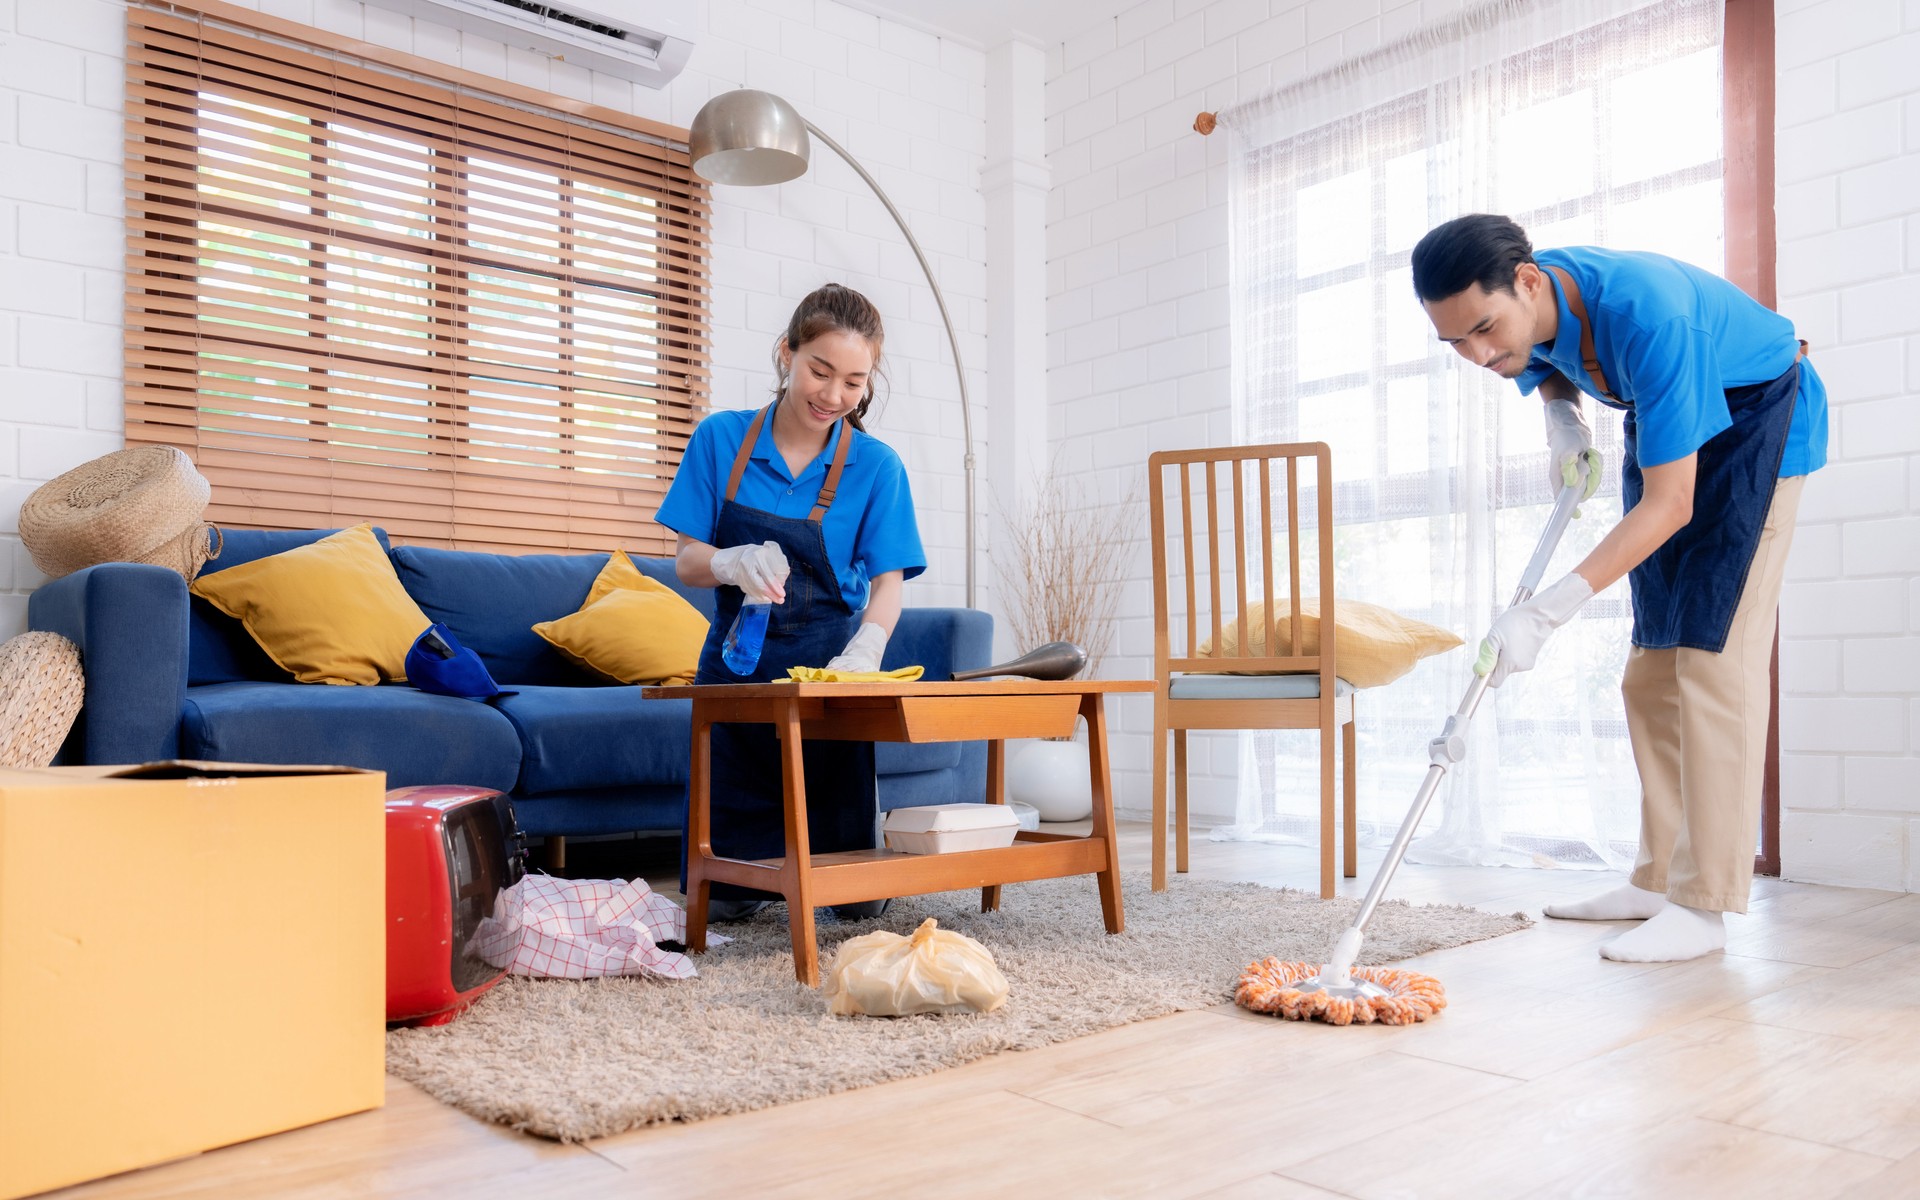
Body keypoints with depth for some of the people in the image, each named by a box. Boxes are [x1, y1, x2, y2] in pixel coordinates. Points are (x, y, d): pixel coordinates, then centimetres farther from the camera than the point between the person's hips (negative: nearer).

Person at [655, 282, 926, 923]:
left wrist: (865, 647, -29)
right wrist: (734, 564, -25)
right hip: (738, 659, 1)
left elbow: (888, 580, -8)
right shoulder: (721, 438, -2)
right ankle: (741, 881, 32)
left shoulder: (876, 466, -5)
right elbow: (687, 560, -1)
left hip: (829, 661, -1)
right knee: (726, 903, 3)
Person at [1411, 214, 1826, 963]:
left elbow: (1671, 505, -37)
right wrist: (1561, 418, -12)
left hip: (1757, 416, -7)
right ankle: (1660, 879, 12)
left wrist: (1547, 613, -43)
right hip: (1667, 422, 8)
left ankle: (1703, 907, -13)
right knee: (1650, 669, 5)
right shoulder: (1524, 310, -16)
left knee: (1713, 658, -17)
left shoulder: (1647, 312, -39)